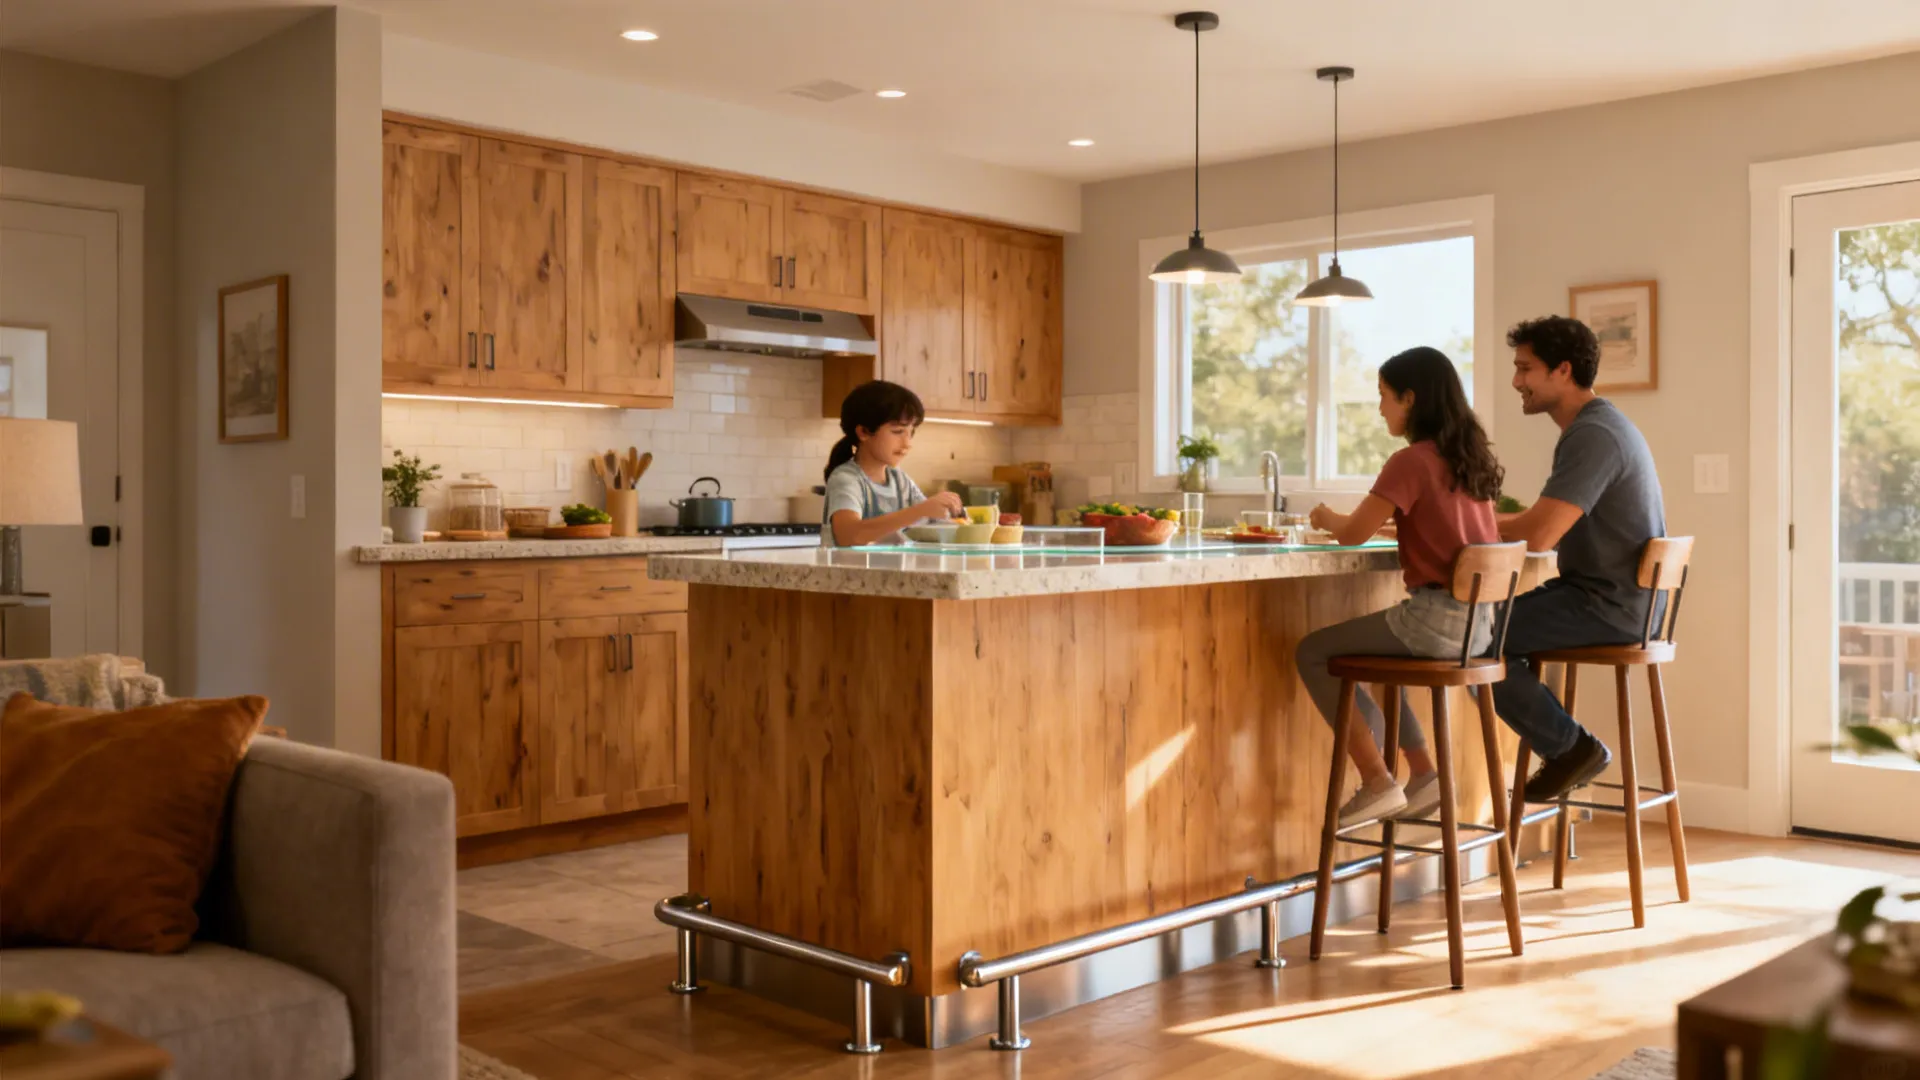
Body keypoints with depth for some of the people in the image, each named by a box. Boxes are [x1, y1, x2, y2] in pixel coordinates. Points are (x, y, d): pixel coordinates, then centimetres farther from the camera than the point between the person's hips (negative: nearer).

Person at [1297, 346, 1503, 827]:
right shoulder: (1472, 457, 11)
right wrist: (1366, 520, 21)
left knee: (1313, 653, 3)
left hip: (1438, 616, -9)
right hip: (1481, 620, 9)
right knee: (1368, 653, 30)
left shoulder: (1411, 461, -13)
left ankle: (1377, 781, 2)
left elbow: (1353, 534, -11)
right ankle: (1424, 773, 26)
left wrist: (1326, 518, 11)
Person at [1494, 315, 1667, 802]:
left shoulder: (1593, 434, -20)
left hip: (1610, 606, -10)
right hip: (1606, 595, 10)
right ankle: (1560, 746, 18)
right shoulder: (1597, 425, 14)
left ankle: (1571, 747, 1)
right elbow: (1541, 518, 17)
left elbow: (1538, 535, -27)